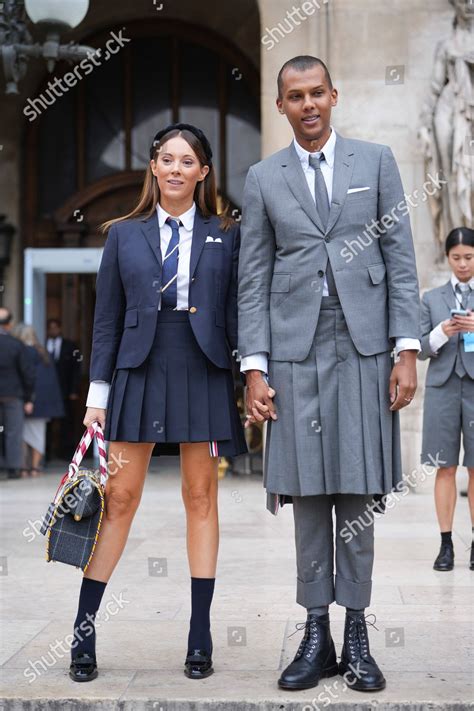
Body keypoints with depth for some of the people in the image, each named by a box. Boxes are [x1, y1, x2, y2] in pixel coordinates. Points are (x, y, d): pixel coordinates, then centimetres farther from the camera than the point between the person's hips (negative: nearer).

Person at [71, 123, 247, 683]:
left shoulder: (226, 235, 7)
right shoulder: (125, 234, 9)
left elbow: (237, 314, 6)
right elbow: (107, 319, 7)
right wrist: (97, 394, 2)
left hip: (204, 372, 0)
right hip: (140, 369, 0)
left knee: (201, 498, 5)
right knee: (118, 498, -1)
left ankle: (200, 638, 14)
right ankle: (83, 637, 8)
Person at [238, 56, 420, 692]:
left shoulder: (376, 161, 9)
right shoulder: (263, 179, 10)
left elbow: (401, 259, 5)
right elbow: (254, 279, 7)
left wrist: (407, 349, -3)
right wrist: (254, 367, -1)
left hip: (364, 343, 0)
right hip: (296, 348, 1)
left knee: (358, 490, 1)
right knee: (307, 491, 2)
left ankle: (356, 633, 10)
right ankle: (316, 634, 10)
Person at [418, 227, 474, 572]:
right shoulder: (432, 298, 10)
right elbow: (421, 349, 6)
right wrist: (441, 333, -13)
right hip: (443, 387, 1)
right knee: (446, 467, 1)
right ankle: (446, 543, 4)